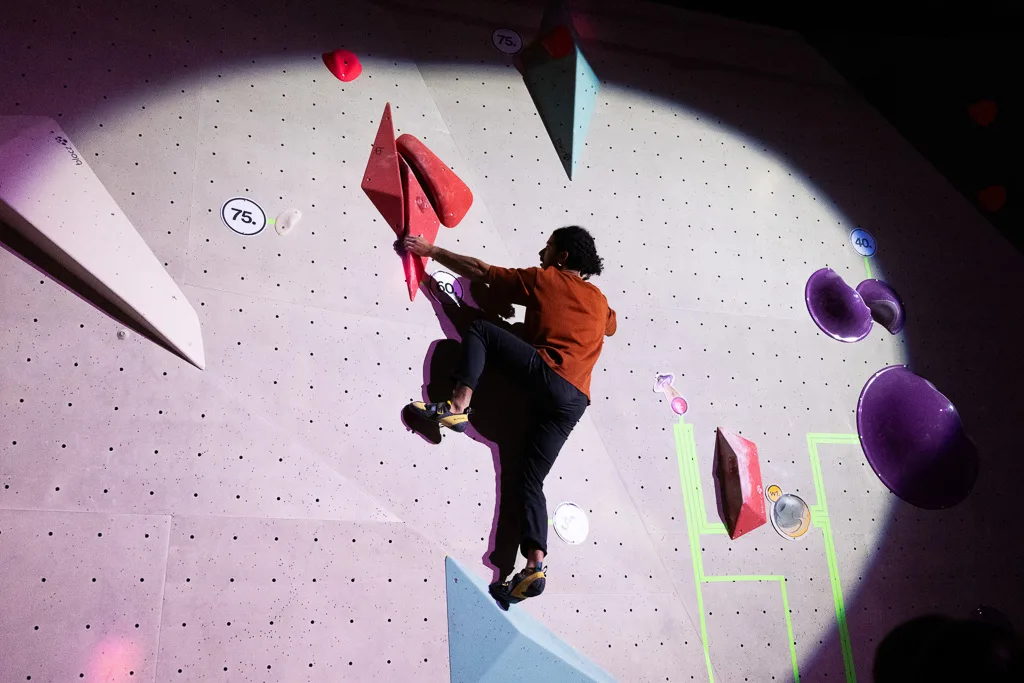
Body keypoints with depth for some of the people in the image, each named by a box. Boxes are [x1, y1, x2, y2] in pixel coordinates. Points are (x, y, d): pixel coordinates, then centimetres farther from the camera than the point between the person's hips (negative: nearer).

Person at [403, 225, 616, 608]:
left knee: (479, 331, 7)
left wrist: (431, 251, 23)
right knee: (531, 480, 6)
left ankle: (458, 406, -14)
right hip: (574, 401, 6)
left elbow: (478, 271, 14)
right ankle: (534, 566, -11)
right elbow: (610, 326, 49)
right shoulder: (600, 302, 25)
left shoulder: (544, 279, 12)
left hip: (545, 374, -5)